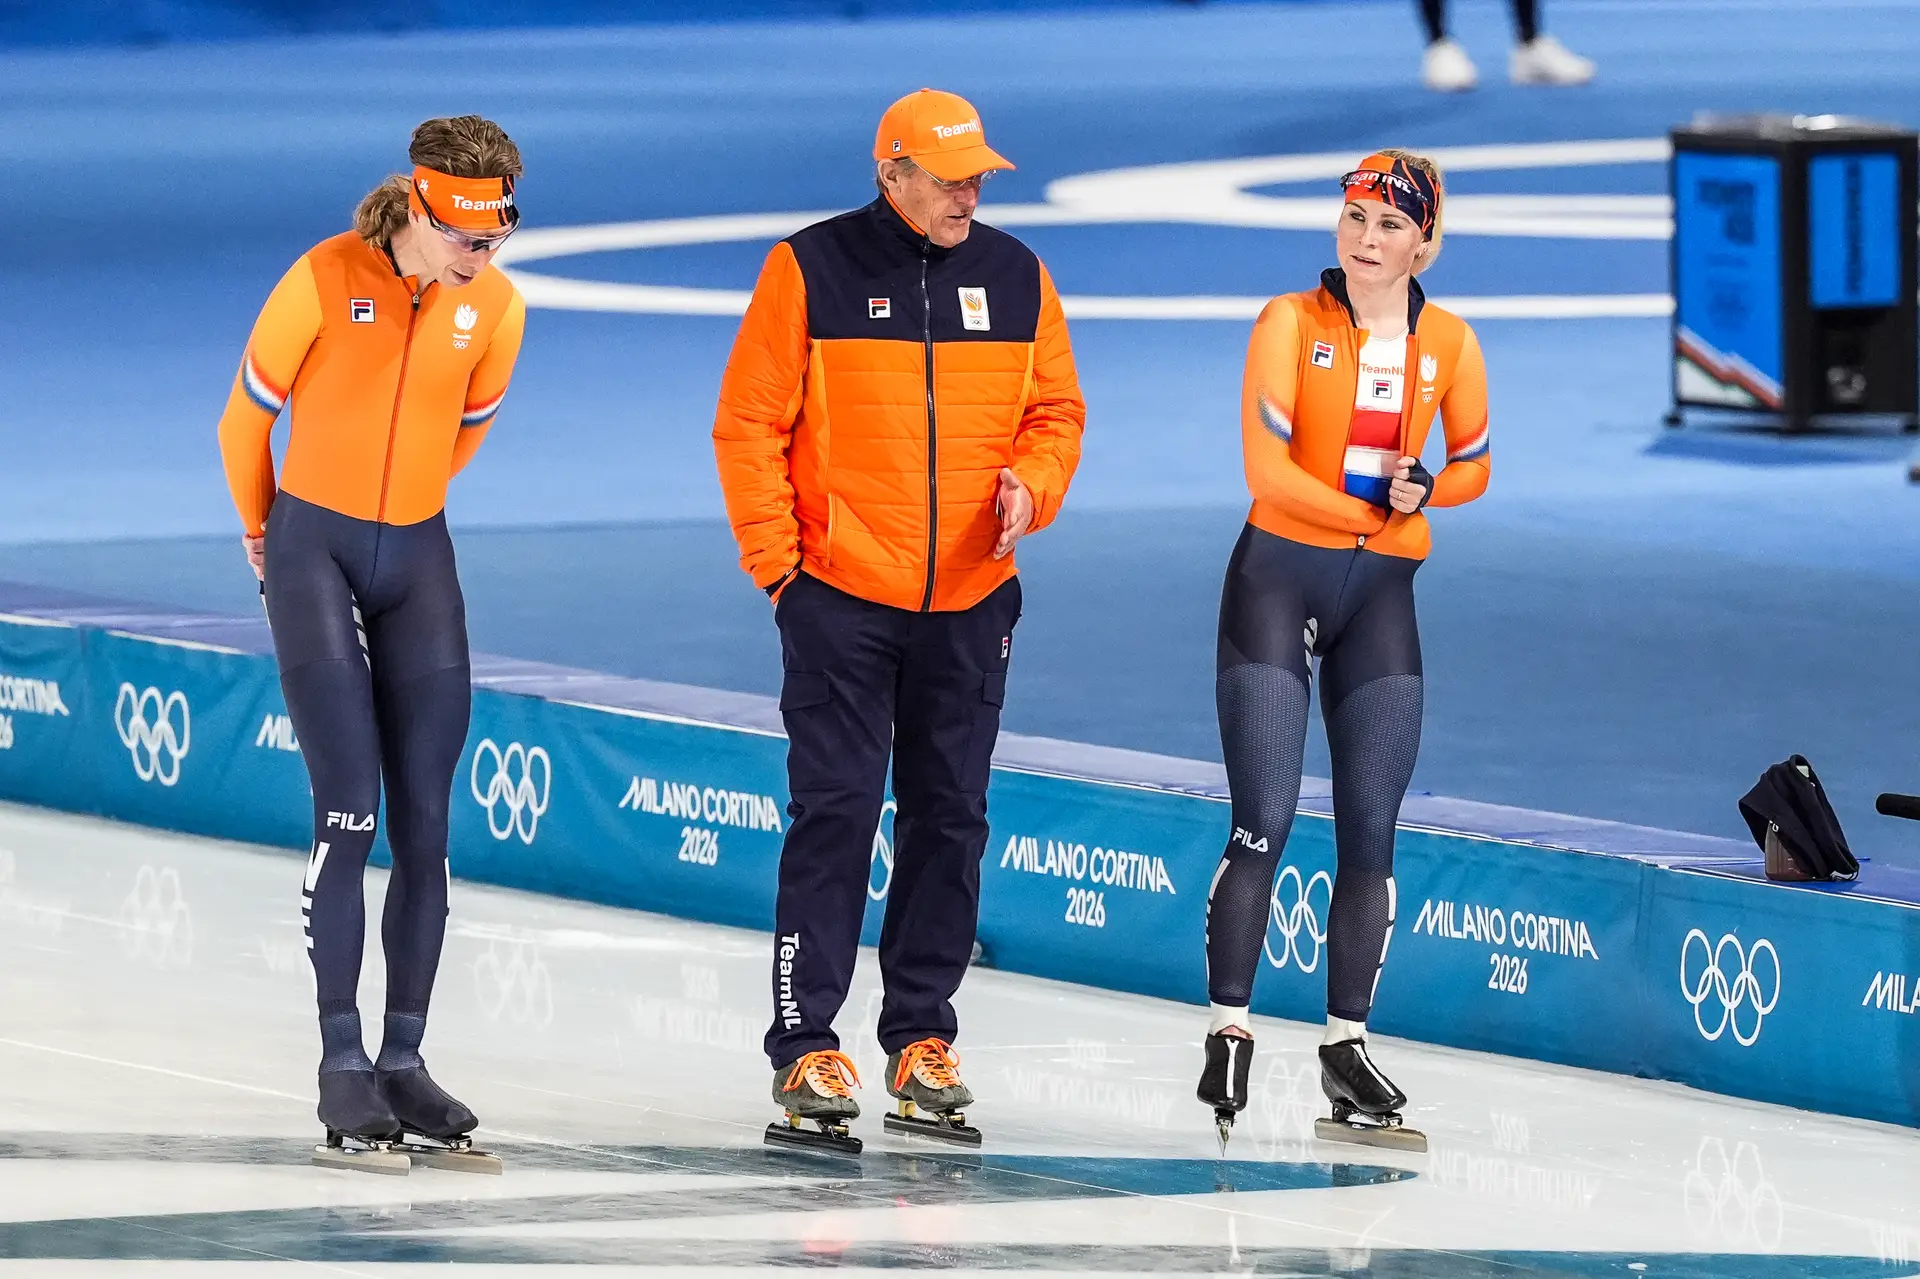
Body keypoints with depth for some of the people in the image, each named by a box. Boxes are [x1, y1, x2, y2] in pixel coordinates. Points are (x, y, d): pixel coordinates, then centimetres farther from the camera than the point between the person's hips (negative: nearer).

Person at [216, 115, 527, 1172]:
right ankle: (343, 1065, -10)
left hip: (417, 559, 4)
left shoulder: (495, 309, -5)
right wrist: (263, 529, 11)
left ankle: (404, 1058, 7)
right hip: (312, 548, -4)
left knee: (425, 823, 0)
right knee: (349, 811, -12)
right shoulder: (325, 281, -17)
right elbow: (247, 414, -3)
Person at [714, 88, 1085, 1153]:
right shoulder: (811, 271, -6)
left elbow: (1056, 409, 14)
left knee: (950, 817, 7)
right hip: (840, 596, -4)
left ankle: (921, 1043, 15)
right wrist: (776, 558, -8)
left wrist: (1031, 485, -6)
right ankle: (806, 1047, -3)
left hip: (970, 602, 4)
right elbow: (749, 423, -5)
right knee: (834, 814, -6)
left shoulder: (1014, 278, 6)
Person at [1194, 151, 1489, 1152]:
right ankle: (1229, 1032, 0)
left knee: (1370, 833, 2)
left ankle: (1346, 1042, 10)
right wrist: (1370, 508, -14)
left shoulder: (1449, 344, 3)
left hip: (1382, 591, 3)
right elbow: (1267, 468, -14)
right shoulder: (1292, 325, -7)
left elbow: (1472, 468, 13)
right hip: (1279, 579, -3)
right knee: (1263, 825, -8)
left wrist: (1420, 490, -8)